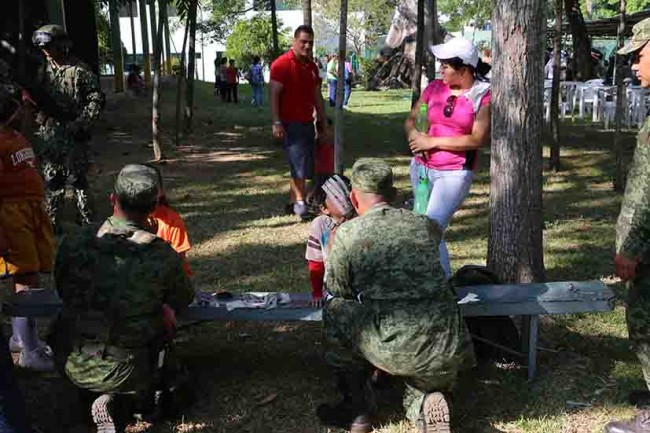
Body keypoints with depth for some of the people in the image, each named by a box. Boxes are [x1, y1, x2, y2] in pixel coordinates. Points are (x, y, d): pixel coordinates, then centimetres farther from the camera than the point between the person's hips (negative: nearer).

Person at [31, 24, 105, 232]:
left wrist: (81, 123, -15)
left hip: (72, 137, -6)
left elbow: (96, 99, -8)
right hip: (47, 135, 6)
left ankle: (87, 222, 6)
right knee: (51, 182, 11)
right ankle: (51, 222, 20)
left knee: (77, 179, -2)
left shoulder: (80, 70, -6)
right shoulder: (44, 70, 13)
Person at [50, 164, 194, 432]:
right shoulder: (163, 256, -16)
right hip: (123, 373, -5)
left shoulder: (73, 244, -9)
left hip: (70, 364, 5)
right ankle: (113, 402, 6)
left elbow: (65, 294, 8)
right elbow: (184, 300, 3)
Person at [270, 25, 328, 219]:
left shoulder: (312, 66, 13)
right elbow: (274, 95, -14)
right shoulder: (282, 64, -10)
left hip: (307, 122, 8)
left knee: (303, 166, 10)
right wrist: (277, 123, -21)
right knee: (300, 163, -12)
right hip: (290, 123, -8)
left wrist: (323, 121, 17)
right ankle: (299, 201, -4)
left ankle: (292, 201, 20)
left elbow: (317, 97, 19)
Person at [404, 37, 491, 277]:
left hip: (454, 173, -5)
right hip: (421, 168, 6)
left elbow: (478, 139, -14)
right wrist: (414, 134, -12)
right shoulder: (435, 88, 7)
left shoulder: (483, 95, -6)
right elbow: (411, 119, 13)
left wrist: (433, 142, -13)